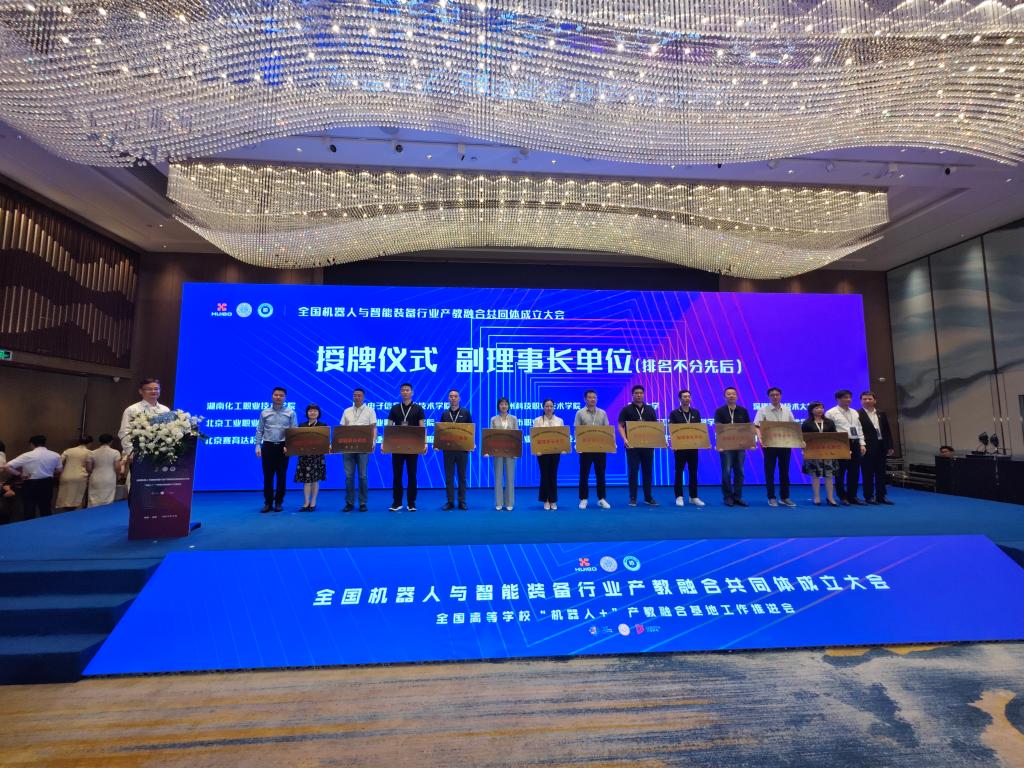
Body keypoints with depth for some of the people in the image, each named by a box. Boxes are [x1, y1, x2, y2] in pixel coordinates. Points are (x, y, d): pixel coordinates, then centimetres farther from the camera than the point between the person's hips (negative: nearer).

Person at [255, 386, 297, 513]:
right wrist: (258, 446, -2)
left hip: (283, 447, -1)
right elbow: (259, 431, 7)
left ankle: (279, 502, 16)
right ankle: (268, 502, 14)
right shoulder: (264, 412, 7)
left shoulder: (290, 412, 2)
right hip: (268, 446, 1)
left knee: (281, 475, 5)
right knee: (267, 475, 4)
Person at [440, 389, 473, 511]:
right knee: (449, 476, 4)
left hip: (462, 449, -2)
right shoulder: (444, 414, 10)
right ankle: (450, 501, 11)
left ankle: (462, 501, 11)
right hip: (448, 449, 2)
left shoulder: (466, 412, 4)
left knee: (462, 476, 4)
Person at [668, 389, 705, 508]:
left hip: (693, 446, 3)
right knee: (679, 472, 2)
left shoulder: (696, 412, 10)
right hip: (680, 446, -3)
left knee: (693, 472, 8)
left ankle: (693, 497, 17)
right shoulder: (674, 413, -1)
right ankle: (679, 497, 9)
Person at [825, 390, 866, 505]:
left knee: (854, 472, 9)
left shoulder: (854, 413, 17)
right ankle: (842, 497, 10)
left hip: (855, 444, 6)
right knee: (840, 472, 0)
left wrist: (862, 444, 7)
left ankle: (852, 496, 18)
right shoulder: (831, 413, -5)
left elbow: (859, 429, 17)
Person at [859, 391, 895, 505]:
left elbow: (887, 431, 14)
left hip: (881, 447, 6)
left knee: (881, 473, 10)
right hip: (867, 448, -6)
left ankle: (881, 496, 19)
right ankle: (868, 497, 8)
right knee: (868, 473, 1)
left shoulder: (881, 414, 13)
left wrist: (890, 446, 8)